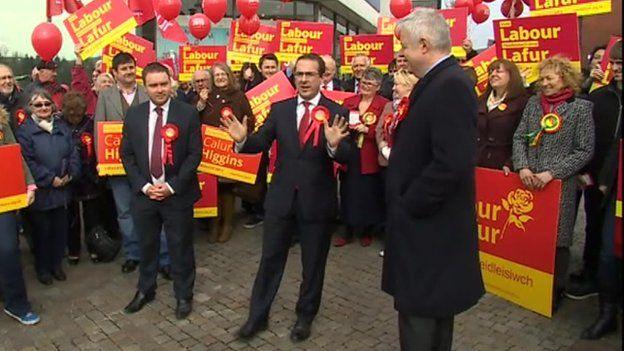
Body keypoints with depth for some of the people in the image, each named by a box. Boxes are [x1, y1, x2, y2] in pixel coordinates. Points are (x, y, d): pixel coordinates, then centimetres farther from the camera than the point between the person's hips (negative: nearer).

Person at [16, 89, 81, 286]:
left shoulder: (61, 126, 9)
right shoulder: (24, 131, -6)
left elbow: (73, 153, 5)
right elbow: (28, 161, -13)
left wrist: (70, 174, -9)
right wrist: (50, 179, -17)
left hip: (63, 189, 4)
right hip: (41, 192, -4)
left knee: (61, 228, 12)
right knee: (42, 231, 8)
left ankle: (57, 264, 29)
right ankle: (42, 268, 25)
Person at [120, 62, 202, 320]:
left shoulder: (188, 113, -6)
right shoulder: (134, 115, 3)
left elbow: (195, 154, -8)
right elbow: (127, 154, 4)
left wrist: (172, 186, -13)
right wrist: (143, 186, -7)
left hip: (177, 193, -2)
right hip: (144, 193, 3)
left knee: (180, 247, 9)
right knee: (147, 245, 17)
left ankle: (183, 295, 27)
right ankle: (145, 290, 38)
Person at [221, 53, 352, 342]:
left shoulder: (336, 112, -7)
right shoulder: (280, 109, 1)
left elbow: (346, 157, -15)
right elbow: (260, 144, -1)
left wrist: (334, 145, -36)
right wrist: (242, 139, -22)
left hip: (317, 200, -2)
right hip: (281, 197, 2)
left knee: (313, 263, 15)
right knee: (270, 259, 13)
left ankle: (305, 316, 36)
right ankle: (258, 316, 30)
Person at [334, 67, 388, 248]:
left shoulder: (384, 105, -4)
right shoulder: (349, 101, 10)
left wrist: (366, 129, -19)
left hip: (369, 158, -3)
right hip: (349, 155, 4)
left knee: (368, 194, 7)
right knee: (348, 193, 9)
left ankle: (367, 232, 27)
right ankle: (348, 231, 25)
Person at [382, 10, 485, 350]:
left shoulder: (450, 85, -19)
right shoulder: (443, 81, 10)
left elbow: (451, 162, -28)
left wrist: (408, 205, -18)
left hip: (428, 224, -10)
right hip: (431, 222, 10)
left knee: (419, 314, 2)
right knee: (433, 310, 24)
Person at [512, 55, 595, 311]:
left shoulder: (581, 107, -3)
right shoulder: (533, 103, 8)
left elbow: (585, 151, -6)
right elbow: (519, 138, 8)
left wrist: (552, 173, -14)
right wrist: (522, 168, -8)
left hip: (560, 184, -3)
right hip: (528, 182, 4)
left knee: (556, 238, 4)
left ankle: (555, 290, 22)